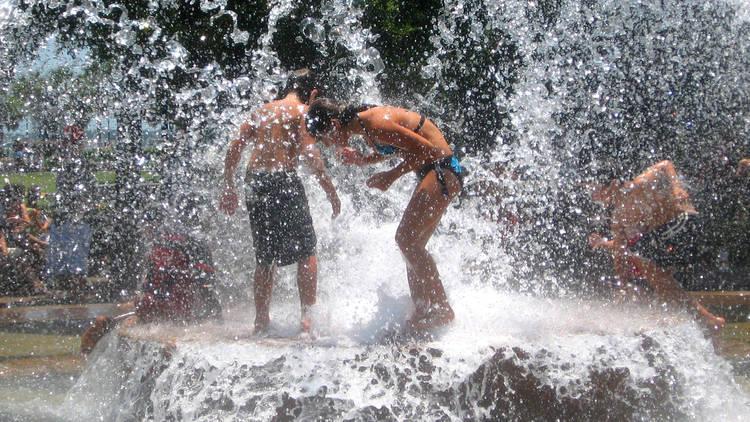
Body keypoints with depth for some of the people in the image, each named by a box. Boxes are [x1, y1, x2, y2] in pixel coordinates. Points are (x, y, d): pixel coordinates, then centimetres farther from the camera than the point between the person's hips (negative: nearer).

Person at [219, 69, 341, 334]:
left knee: (264, 257, 15)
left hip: (254, 183, 6)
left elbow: (234, 150, 15)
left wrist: (229, 188, 20)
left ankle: (261, 320, 16)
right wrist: (330, 190, -8)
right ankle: (307, 316, -2)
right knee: (306, 253, 4)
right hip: (283, 181, -6)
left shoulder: (262, 111, 18)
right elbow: (309, 153, -12)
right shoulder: (301, 112, 0)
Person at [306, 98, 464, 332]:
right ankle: (422, 311, 14)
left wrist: (392, 175, -16)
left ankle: (441, 309, -12)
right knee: (412, 244, 10)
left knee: (406, 238, -15)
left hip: (442, 171, -10)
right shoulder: (365, 124, 8)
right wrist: (363, 159, 10)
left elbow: (427, 150, -22)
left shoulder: (375, 125, -22)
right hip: (431, 173, 10)